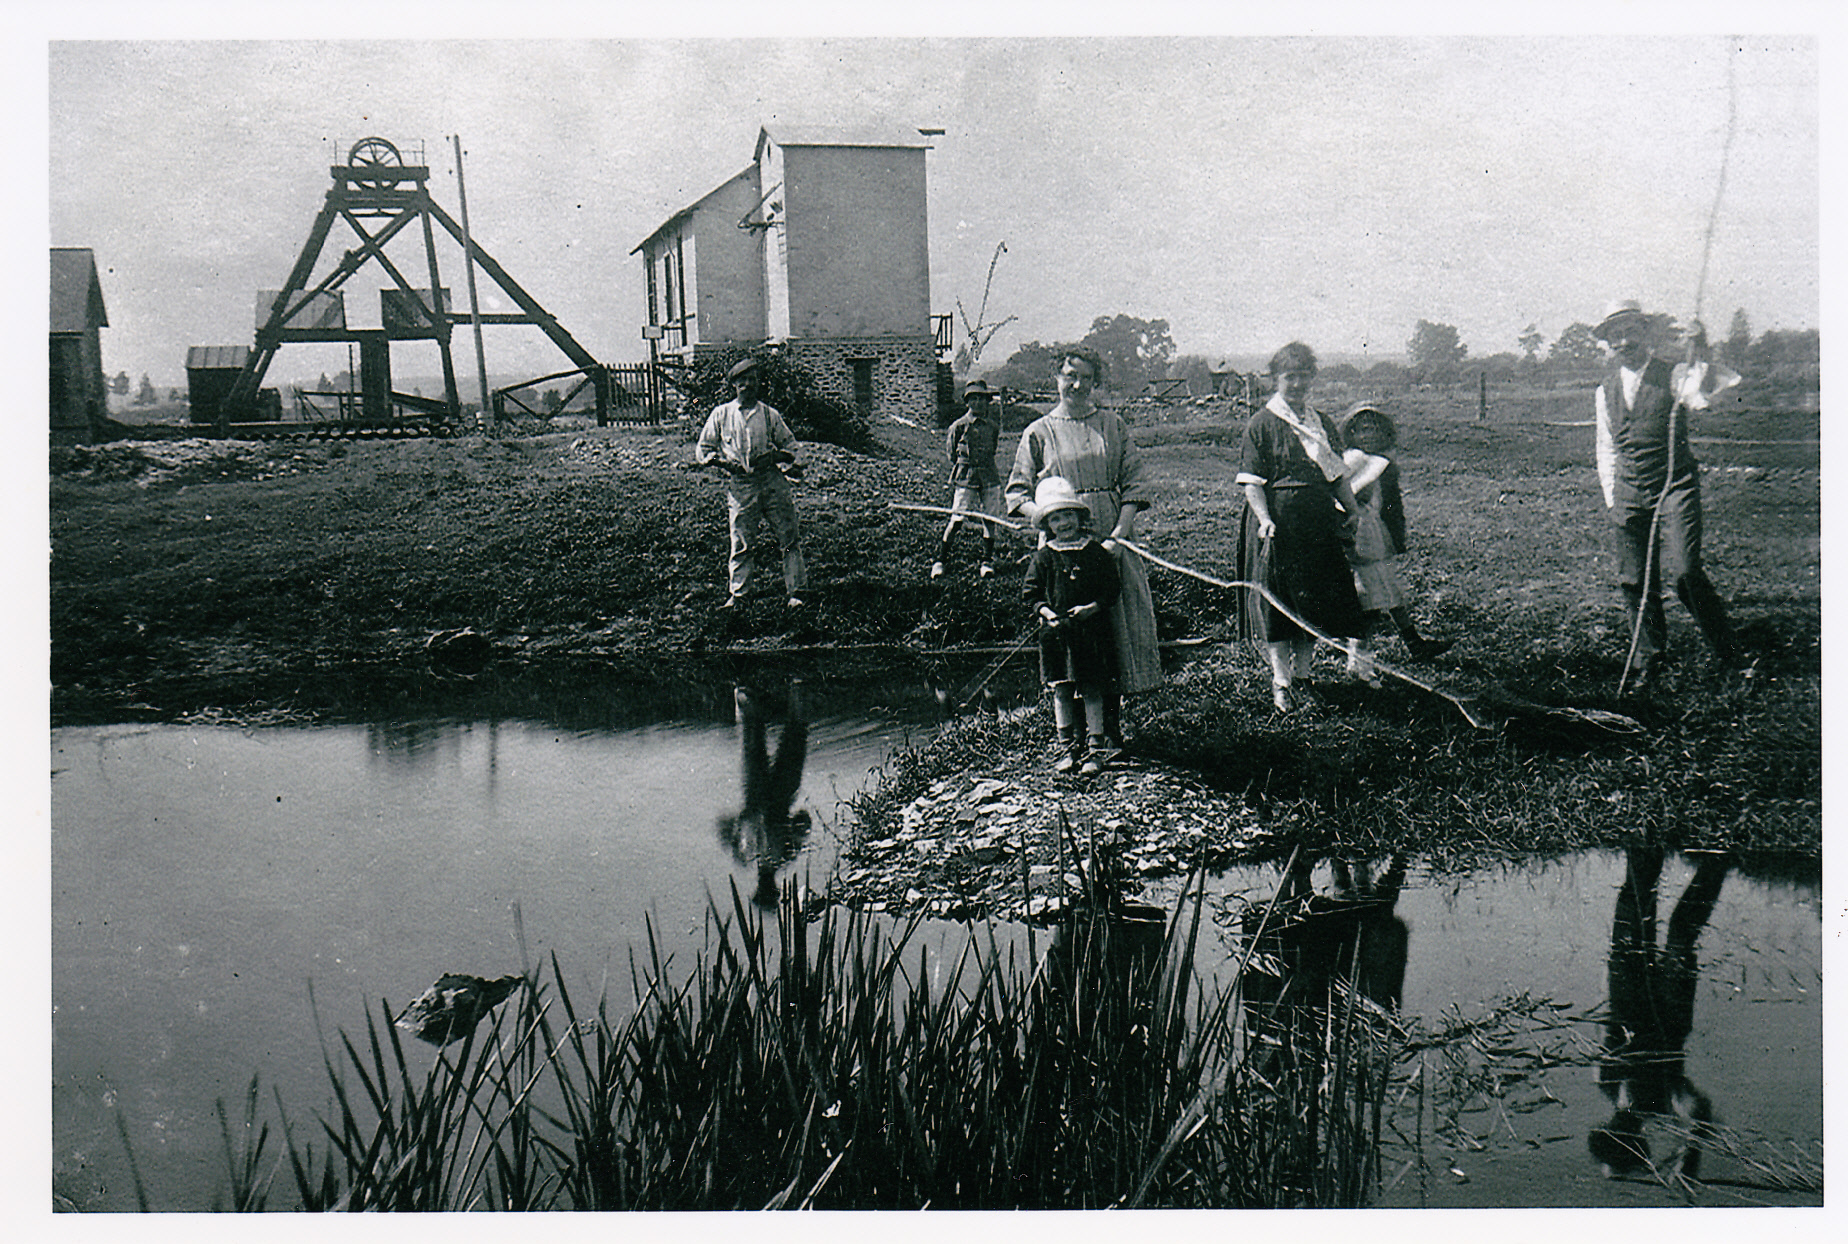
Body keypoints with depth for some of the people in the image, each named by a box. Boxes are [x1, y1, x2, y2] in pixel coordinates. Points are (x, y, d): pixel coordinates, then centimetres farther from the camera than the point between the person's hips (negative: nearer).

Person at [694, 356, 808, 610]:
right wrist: (722, 462, -6)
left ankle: (796, 591, 6)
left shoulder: (769, 414, 10)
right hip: (740, 485, -1)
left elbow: (789, 443, 18)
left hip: (772, 481, 1)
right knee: (743, 543, -3)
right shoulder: (721, 414, 8)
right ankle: (736, 594, 8)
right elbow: (702, 451, 11)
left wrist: (775, 457, -2)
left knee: (789, 537, -1)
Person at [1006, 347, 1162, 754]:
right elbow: (1017, 494, 5)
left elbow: (1133, 486, 5)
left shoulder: (1113, 425, 10)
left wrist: (1118, 534, -10)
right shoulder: (1039, 432, 7)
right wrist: (1045, 518, -14)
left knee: (1118, 626, -1)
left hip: (1111, 542, 1)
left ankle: (1112, 728, 9)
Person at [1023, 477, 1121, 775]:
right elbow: (1033, 592, 7)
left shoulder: (1096, 552, 1)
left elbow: (1112, 588, 3)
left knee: (1092, 690, 0)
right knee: (1061, 689, 3)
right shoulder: (1044, 557, 3)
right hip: (1057, 632, 1)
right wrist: (1045, 611, -11)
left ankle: (1095, 748, 7)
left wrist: (1093, 607, -12)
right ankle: (1067, 747, 13)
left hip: (1092, 631, -1)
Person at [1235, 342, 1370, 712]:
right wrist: (1264, 517, -20)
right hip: (1277, 524, -5)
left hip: (1318, 522, 5)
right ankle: (1280, 680, 2)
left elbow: (1338, 473, 19)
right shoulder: (1261, 425, -2)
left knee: (1317, 599, 6)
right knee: (1276, 600, -3)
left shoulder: (1322, 423, 15)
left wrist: (1353, 510, 7)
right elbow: (1251, 480, -7)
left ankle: (1302, 671, 19)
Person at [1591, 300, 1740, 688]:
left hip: (1674, 486, -4)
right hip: (1628, 493, 4)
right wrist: (1612, 498, 12)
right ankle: (1647, 660, 17)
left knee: (1683, 572, -15)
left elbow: (1704, 396, -22)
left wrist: (1700, 360, -32)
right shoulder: (1606, 392, 13)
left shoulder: (1674, 377, 0)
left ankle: (1726, 652, 5)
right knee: (1633, 580, 3)